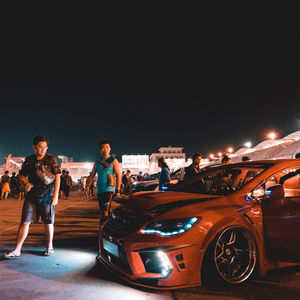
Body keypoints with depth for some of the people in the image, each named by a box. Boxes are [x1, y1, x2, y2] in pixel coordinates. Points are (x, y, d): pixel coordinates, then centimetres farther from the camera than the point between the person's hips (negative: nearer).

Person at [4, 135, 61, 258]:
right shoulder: (29, 160, 8)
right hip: (32, 195, 3)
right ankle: (17, 250, 9)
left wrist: (55, 195, -10)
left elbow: (57, 177, -3)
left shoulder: (51, 159, -1)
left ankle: (49, 247, 22)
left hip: (47, 196, -2)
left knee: (48, 222, 5)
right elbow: (22, 175, 17)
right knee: (25, 221, 1)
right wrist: (26, 183, -6)